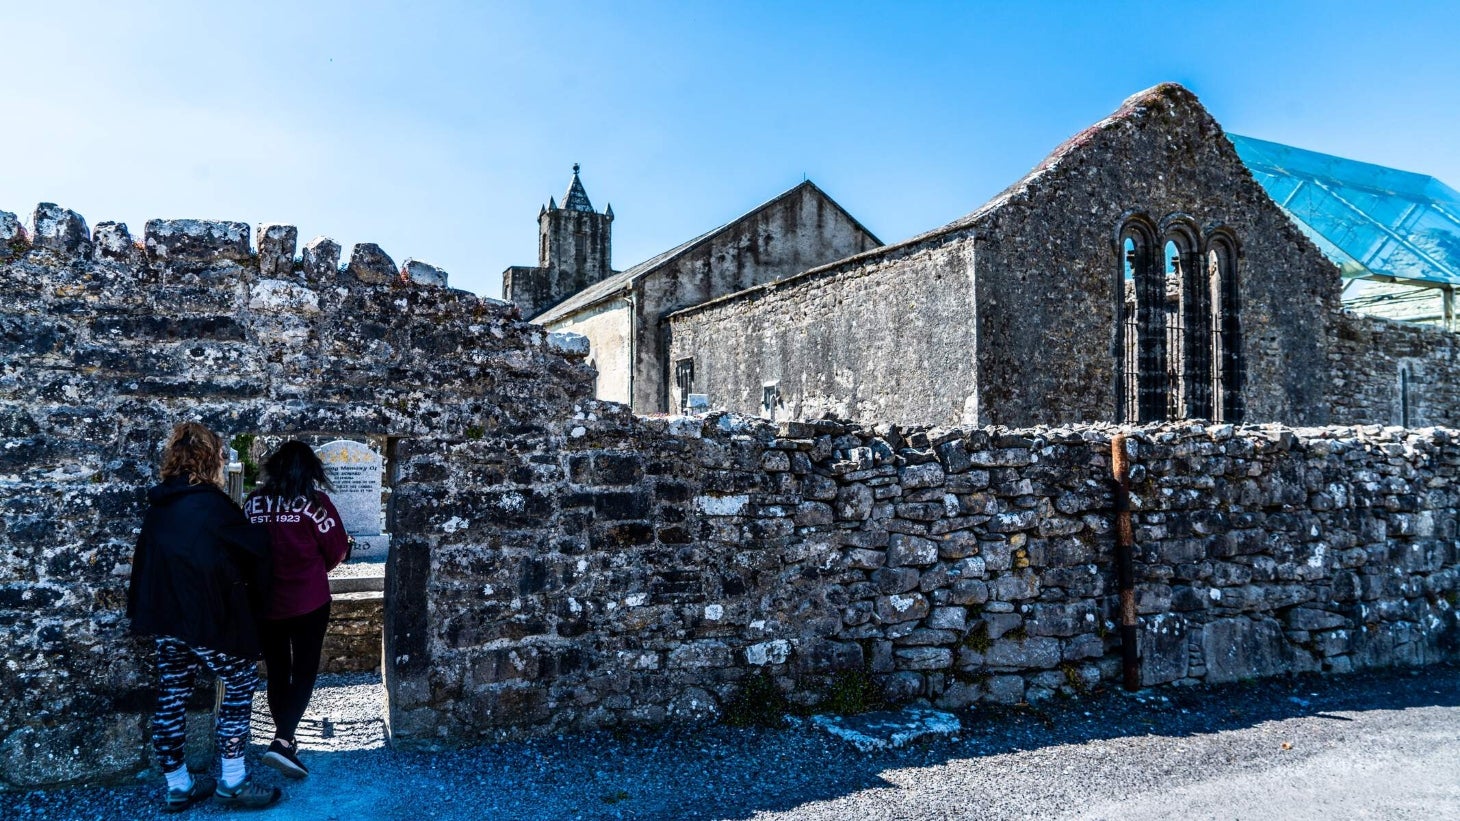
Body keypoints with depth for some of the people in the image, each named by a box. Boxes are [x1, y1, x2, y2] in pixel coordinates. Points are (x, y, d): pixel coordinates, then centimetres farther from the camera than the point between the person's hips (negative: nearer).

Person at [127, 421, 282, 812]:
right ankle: (232, 782, 9)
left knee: (172, 695, 13)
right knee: (241, 682, 5)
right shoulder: (210, 504, -16)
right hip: (209, 618, -8)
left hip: (164, 618, 8)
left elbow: (146, 563, 12)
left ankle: (177, 786, 25)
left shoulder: (158, 506, 7)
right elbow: (255, 546, -9)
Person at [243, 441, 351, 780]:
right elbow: (337, 550, -7)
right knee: (304, 672, 4)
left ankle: (285, 738, 28)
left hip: (264, 602, 4)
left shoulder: (253, 502, 0)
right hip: (308, 602, -4)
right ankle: (282, 741, -10)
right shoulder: (314, 502, -10)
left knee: (276, 671, 16)